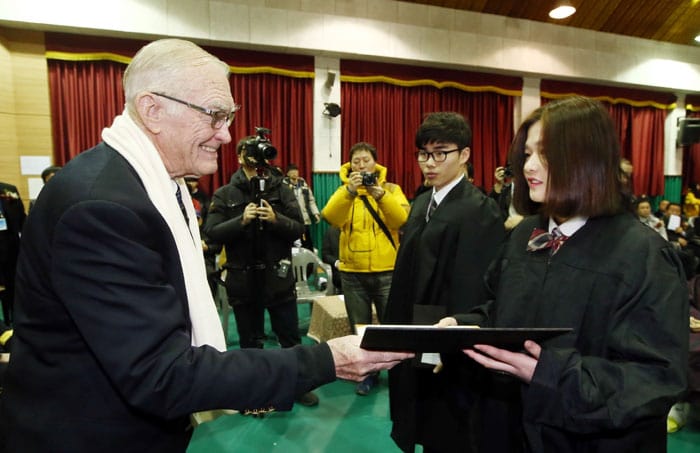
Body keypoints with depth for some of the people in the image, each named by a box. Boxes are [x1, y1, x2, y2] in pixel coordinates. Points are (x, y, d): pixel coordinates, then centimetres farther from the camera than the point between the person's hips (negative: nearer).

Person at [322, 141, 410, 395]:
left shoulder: (391, 189, 4)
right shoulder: (344, 191, 5)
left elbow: (401, 219, -14)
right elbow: (330, 217, -15)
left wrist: (380, 195, -27)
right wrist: (349, 190, -28)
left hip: (387, 270, -1)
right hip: (352, 272, 2)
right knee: (360, 327, 12)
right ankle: (368, 373, 29)